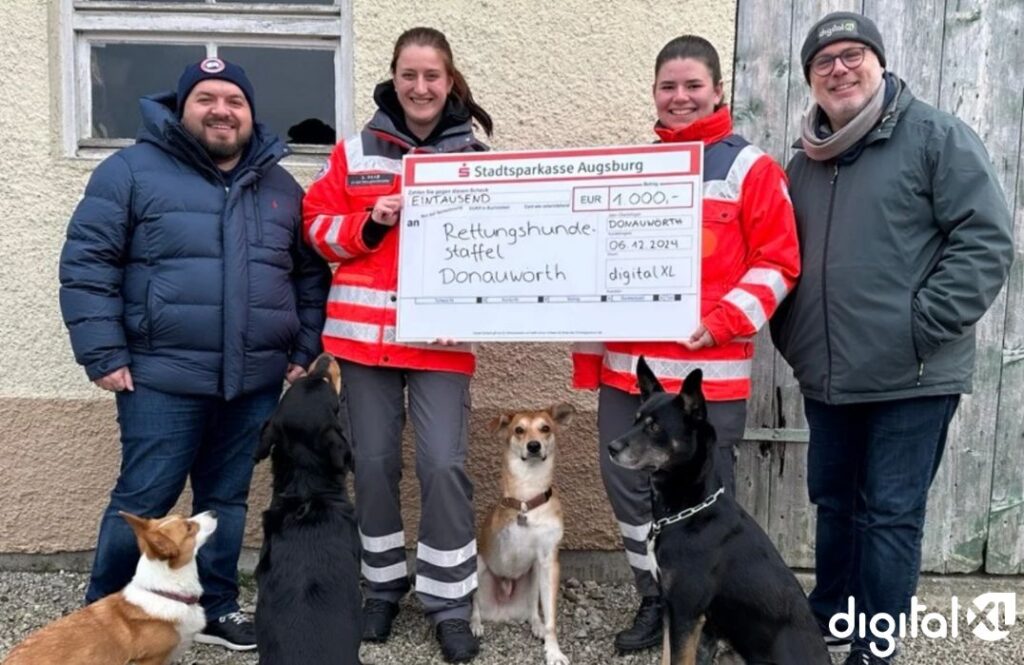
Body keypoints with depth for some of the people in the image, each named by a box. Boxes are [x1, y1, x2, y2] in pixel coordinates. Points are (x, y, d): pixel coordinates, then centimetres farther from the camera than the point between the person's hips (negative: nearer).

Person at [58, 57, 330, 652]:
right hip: (163, 378, -4)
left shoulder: (281, 186, 12)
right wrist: (104, 354, -10)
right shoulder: (132, 170, -1)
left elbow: (311, 274, 17)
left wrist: (305, 352, 10)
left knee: (227, 499, 14)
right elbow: (87, 264, -4)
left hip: (256, 381, 4)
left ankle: (216, 608, 30)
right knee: (144, 501, 3)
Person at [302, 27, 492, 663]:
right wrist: (369, 223, -11)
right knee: (374, 463, 10)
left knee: (444, 465, -5)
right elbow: (318, 224, 7)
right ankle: (384, 585, 30)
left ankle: (450, 604, 12)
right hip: (364, 332, 2)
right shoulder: (356, 151, 7)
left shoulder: (476, 156, 4)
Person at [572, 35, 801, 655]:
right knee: (627, 484, 10)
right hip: (627, 364, 5)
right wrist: (590, 348, 12)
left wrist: (720, 322, -17)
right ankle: (655, 602, 29)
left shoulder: (750, 167, 1)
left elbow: (778, 262, -4)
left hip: (709, 368, -5)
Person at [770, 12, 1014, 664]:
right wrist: (792, 337, 9)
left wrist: (922, 326, -16)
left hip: (912, 376, -6)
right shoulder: (805, 164, 14)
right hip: (827, 378, 6)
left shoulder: (937, 137, -4)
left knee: (891, 514, 2)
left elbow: (987, 238, -10)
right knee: (834, 503, 17)